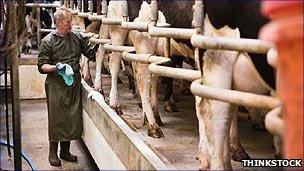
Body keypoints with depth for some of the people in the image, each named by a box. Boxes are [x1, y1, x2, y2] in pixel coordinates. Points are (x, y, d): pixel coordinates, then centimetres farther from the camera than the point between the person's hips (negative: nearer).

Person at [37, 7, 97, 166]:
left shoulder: (77, 38, 7)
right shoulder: (47, 41, -5)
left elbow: (92, 54, 12)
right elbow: (42, 66, -5)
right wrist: (56, 67, -22)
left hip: (74, 83, 4)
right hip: (56, 86, -4)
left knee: (73, 118, 9)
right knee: (56, 118, 2)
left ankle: (65, 151, 26)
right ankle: (53, 153, 19)